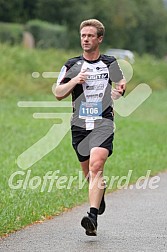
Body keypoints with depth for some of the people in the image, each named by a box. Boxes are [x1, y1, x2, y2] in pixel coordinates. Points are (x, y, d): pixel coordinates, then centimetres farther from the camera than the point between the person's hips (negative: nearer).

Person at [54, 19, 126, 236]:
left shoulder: (110, 63, 7)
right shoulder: (72, 65, 6)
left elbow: (121, 83, 25)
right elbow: (58, 94, 1)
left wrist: (120, 91, 5)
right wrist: (74, 81, -14)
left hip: (103, 122, -3)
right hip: (80, 124, 3)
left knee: (96, 165, -23)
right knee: (88, 172, 12)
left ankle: (93, 217, -30)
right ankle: (101, 191, 48)